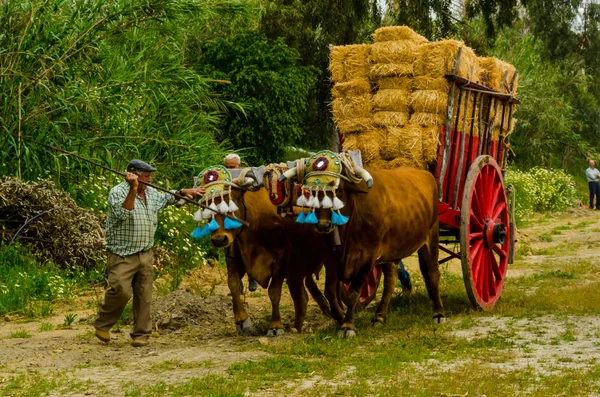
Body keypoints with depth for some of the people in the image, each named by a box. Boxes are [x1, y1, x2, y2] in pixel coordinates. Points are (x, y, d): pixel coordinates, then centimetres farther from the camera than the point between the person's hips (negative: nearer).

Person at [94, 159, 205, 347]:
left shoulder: (150, 193, 13)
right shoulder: (117, 192, -11)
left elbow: (167, 198, 34)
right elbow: (123, 213, -29)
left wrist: (184, 192, 23)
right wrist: (133, 189, -36)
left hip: (145, 254, 7)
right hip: (122, 255, -7)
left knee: (144, 296, 7)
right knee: (121, 291, -14)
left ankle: (141, 334, 16)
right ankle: (102, 325, 8)